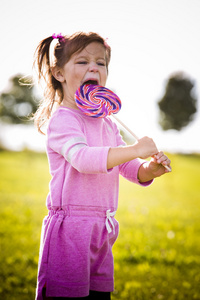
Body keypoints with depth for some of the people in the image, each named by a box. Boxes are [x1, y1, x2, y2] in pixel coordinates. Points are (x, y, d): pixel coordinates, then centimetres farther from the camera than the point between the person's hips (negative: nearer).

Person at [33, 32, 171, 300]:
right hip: (70, 227, -8)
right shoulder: (62, 119, -10)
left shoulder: (108, 125, 16)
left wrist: (151, 168, -7)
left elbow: (131, 169, 15)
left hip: (101, 228, 8)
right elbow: (83, 158, -28)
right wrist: (136, 149, -29)